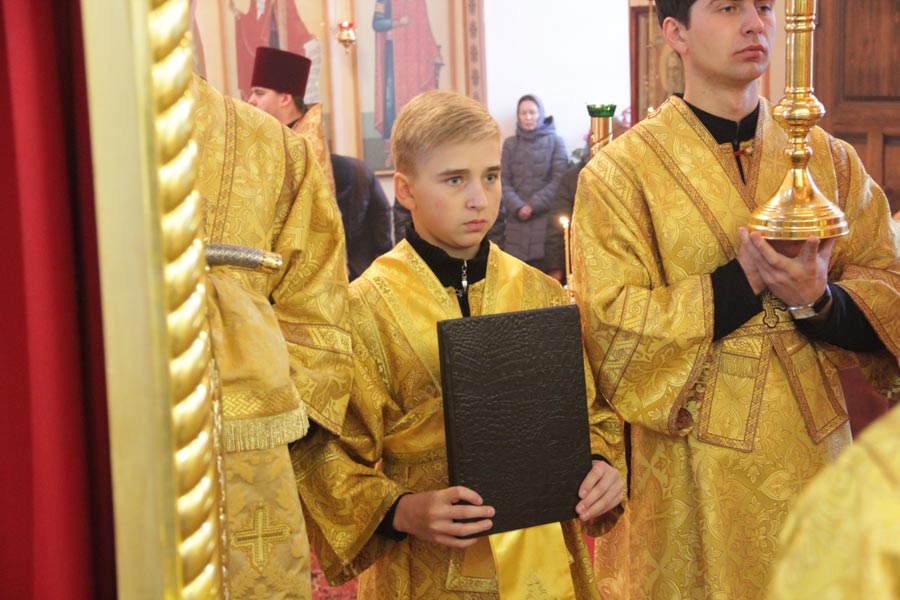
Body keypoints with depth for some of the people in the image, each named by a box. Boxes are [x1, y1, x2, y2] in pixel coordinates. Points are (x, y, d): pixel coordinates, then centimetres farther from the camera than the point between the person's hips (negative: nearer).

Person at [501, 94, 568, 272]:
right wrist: (517, 207, -10)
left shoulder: (555, 142, 6)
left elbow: (559, 179, -1)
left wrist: (534, 205, -10)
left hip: (546, 218, -2)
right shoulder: (510, 144, 12)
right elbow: (504, 181, 6)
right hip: (517, 220, 2)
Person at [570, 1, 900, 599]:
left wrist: (818, 299, -20)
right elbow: (612, 331, -15)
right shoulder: (621, 173, -7)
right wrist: (747, 276, -21)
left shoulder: (828, 159, 4)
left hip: (816, 448, 4)